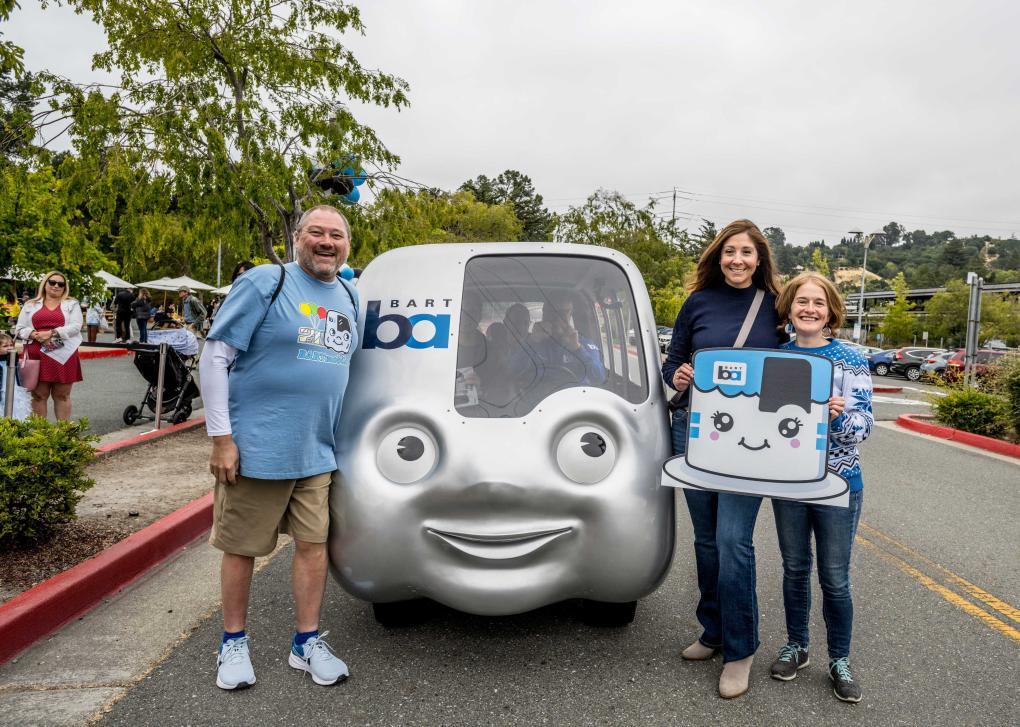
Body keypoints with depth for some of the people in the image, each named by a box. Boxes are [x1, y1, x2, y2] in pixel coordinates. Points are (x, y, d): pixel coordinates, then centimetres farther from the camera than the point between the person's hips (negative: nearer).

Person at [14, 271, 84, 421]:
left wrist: (51, 333, -16)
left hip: (63, 355, -1)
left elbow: (76, 326, -5)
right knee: (38, 395, 4)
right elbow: (19, 329, 10)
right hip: (37, 355, 2)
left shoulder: (72, 304, 10)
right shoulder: (30, 305, 14)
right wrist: (35, 335, -11)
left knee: (62, 395, 3)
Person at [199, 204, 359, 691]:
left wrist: (343, 436, 17)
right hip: (256, 449, -5)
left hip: (316, 453, 5)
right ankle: (233, 643, 27)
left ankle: (306, 642, 24)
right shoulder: (264, 283, -9)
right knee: (241, 549, 8)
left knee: (313, 544, 9)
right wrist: (222, 438, -14)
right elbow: (214, 357, -11)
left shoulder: (349, 296, 10)